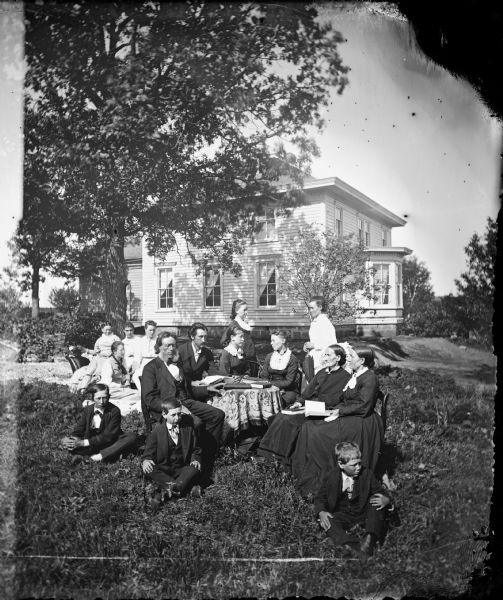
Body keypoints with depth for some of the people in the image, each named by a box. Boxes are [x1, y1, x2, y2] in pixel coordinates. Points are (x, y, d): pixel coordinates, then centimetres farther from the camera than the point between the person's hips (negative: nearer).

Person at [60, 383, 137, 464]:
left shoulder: (114, 411, -14)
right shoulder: (87, 411, -1)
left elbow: (108, 436, -19)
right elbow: (78, 431, -3)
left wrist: (85, 442, -27)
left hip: (109, 443, -2)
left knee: (132, 437, -29)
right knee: (65, 441, -19)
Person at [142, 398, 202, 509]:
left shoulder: (188, 428, 5)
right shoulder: (157, 430, 1)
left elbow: (195, 449, 13)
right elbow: (149, 451, 1)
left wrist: (195, 460, -8)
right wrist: (146, 460, -22)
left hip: (182, 469, 1)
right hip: (163, 470, -1)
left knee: (195, 469, -30)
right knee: (148, 470, -31)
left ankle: (164, 489, -40)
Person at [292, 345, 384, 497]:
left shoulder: (370, 378, -13)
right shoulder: (354, 376, 15)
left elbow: (363, 406, -19)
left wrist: (340, 411, -14)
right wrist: (335, 410, -1)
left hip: (362, 422, -9)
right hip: (347, 417, 9)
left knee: (318, 434, -21)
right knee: (308, 427, -8)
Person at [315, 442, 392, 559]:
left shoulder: (366, 474, -7)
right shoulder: (331, 477, -8)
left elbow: (382, 493, -1)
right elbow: (319, 498, 0)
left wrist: (386, 500, -26)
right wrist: (321, 512, -22)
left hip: (364, 514, 1)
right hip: (342, 516, 0)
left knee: (378, 501, -25)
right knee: (325, 522, -29)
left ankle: (369, 540, -39)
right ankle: (350, 545, -48)